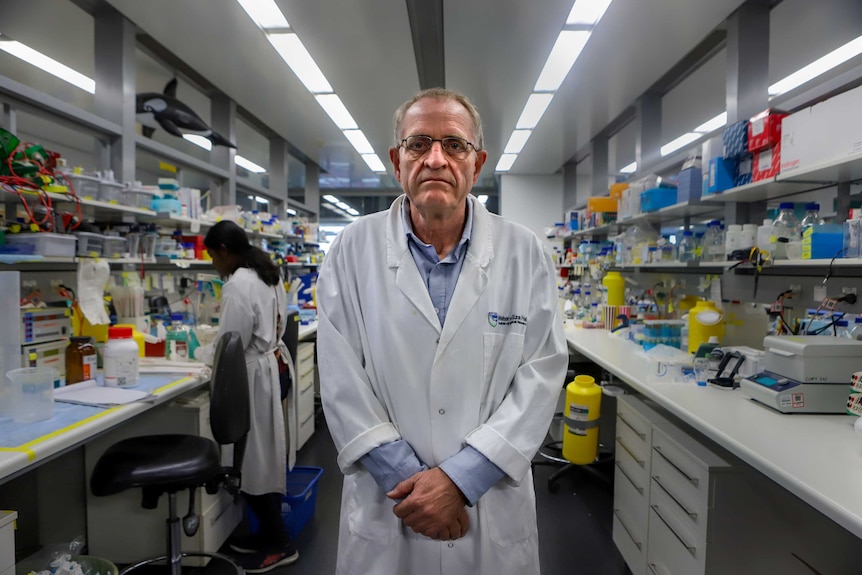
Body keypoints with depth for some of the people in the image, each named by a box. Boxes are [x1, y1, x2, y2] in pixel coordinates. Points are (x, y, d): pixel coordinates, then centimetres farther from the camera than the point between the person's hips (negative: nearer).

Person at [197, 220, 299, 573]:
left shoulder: (238, 285, -20)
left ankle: (279, 544, 16)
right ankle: (270, 532, 30)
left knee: (253, 457, 3)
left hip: (252, 374, -9)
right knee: (265, 454, 16)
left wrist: (202, 353, 0)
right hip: (269, 366, 10)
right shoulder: (269, 274, 9)